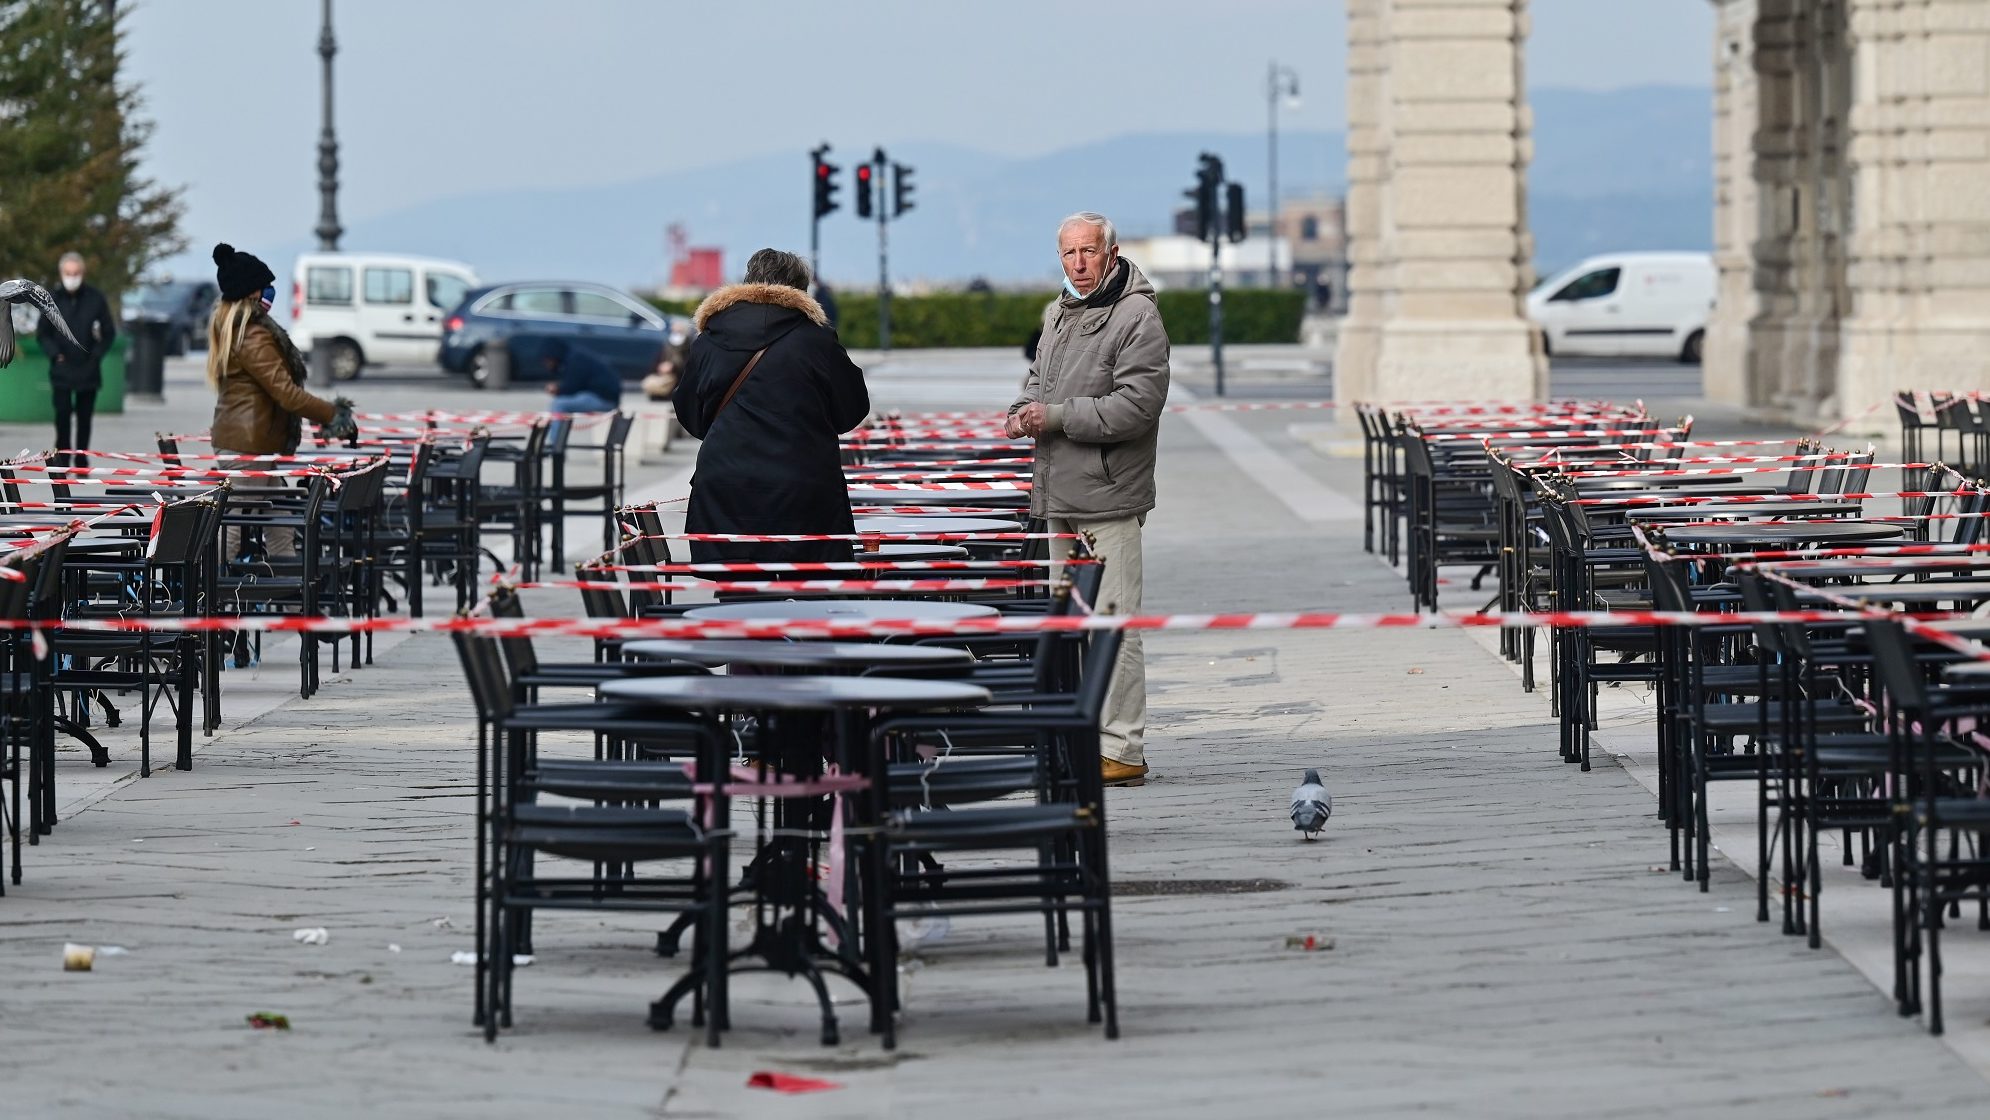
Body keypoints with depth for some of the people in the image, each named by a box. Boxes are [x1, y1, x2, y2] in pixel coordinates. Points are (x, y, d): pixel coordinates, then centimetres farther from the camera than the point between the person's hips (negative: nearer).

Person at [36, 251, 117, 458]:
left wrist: (97, 354, -4)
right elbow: (42, 333, 6)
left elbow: (109, 332, 7)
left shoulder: (95, 299, -2)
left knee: (84, 416, 7)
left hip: (87, 369, 1)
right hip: (61, 370, -1)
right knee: (62, 413, -9)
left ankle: (81, 458, 15)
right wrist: (54, 353, -7)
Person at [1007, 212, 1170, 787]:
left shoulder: (1136, 317, -11)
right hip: (1059, 497, 9)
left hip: (1108, 500, -9)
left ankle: (1123, 750, -8)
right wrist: (1025, 412, 7)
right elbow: (1039, 378, 30)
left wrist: (1056, 417, -17)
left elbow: (1136, 404, -19)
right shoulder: (1059, 313, 17)